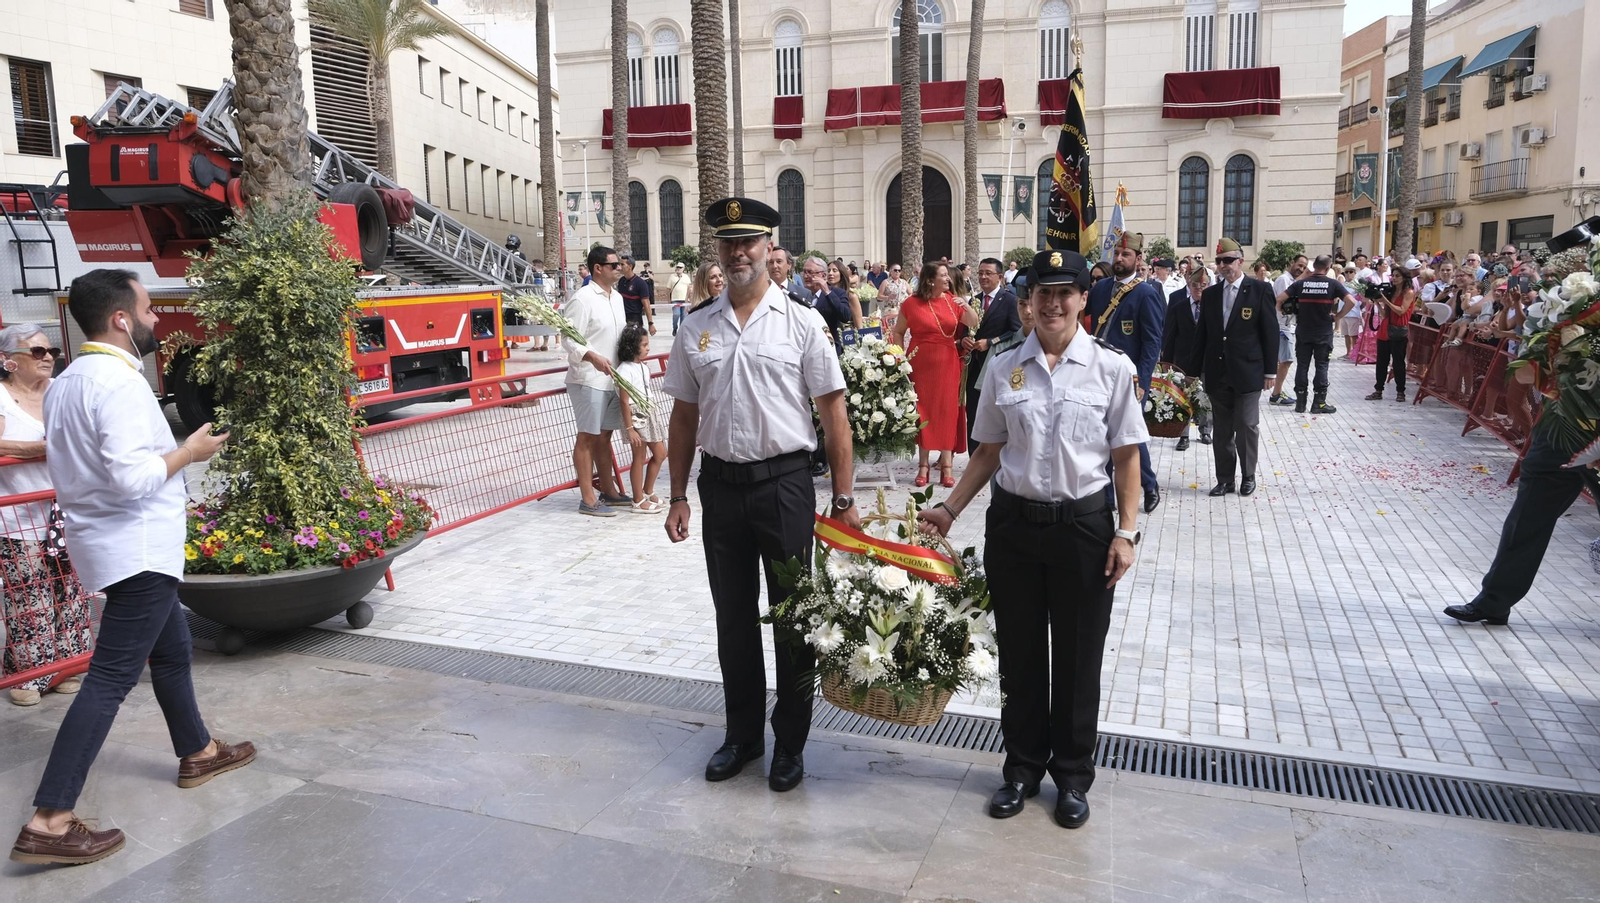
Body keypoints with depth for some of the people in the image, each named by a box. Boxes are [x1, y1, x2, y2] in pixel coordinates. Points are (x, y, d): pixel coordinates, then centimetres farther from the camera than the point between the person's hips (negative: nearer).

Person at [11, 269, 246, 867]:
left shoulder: (67, 381, 10)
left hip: (119, 548, 10)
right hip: (137, 550, -10)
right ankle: (49, 823, -5)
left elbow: (77, 458, 17)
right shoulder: (119, 382, -20)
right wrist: (189, 452, -14)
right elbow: (133, 478, -29)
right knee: (110, 678, -8)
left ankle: (198, 753, 38)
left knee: (172, 651, 22)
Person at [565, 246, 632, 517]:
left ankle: (609, 491, 25)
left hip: (611, 379, 8)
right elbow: (570, 340, -19)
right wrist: (593, 357, -33)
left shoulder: (617, 297, 14)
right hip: (588, 380, -8)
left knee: (604, 436, 15)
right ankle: (587, 499, 3)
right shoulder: (582, 298, -13)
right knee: (587, 437, -2)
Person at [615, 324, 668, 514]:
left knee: (660, 454, 14)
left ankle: (648, 492, 30)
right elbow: (624, 401, -19)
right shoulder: (625, 370, -17)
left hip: (650, 415, 9)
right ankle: (639, 502, 10)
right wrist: (630, 429, -20)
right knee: (639, 458, 0)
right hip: (636, 417, -9)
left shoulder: (643, 367, 10)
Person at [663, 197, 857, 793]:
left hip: (784, 483, -3)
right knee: (733, 619, 14)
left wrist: (843, 498, -8)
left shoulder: (801, 323, -4)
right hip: (720, 483, 3)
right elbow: (684, 416, 10)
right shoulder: (696, 328, 6)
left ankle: (790, 743, 25)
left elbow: (833, 414, -5)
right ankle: (742, 735, 32)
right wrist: (678, 496, 6)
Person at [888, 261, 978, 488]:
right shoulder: (911, 303, -3)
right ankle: (923, 465, 12)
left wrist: (967, 307, -11)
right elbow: (898, 332, 5)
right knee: (923, 411, 4)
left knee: (947, 411, 2)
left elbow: (974, 325, 6)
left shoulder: (952, 301, 3)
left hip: (947, 365, 2)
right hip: (920, 364, -2)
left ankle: (947, 466, 8)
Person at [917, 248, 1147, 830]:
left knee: (1077, 657, 11)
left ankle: (1073, 776, 31)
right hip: (1013, 524, 2)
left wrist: (1126, 532, -8)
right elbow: (989, 453, 8)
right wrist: (949, 510, 3)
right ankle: (1023, 767, 33)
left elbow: (1126, 456, -3)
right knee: (1018, 651, 13)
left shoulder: (1111, 368, -4)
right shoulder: (1004, 370, 2)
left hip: (1083, 525, -2)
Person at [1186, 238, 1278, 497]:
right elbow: (1201, 335, 11)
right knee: (1222, 429, 9)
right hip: (1217, 374, 4)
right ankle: (1225, 479, 17)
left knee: (1247, 426, 2)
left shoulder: (1260, 290, -3)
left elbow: (1270, 332, -3)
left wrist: (1270, 371, -6)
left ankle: (1248, 476, 19)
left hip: (1247, 373, -4)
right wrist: (1194, 371, 9)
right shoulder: (1210, 294, 9)